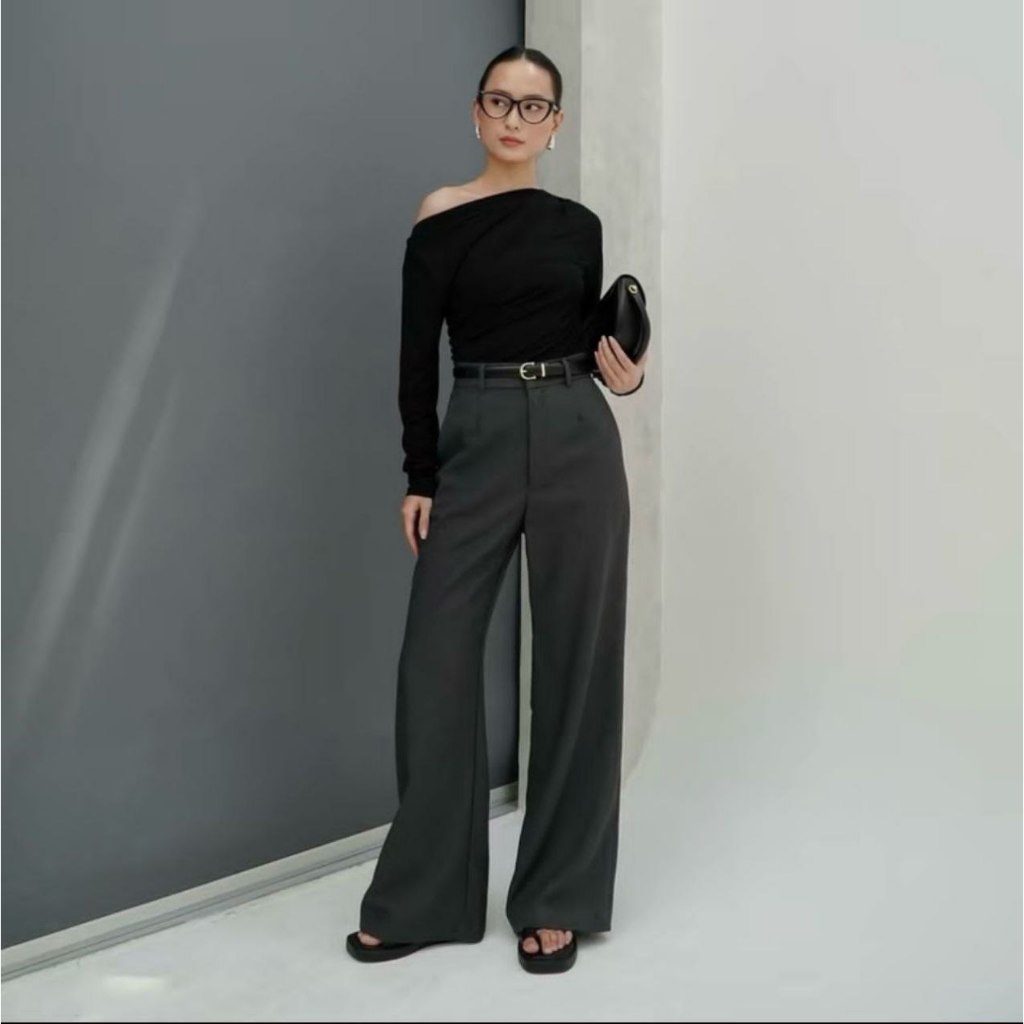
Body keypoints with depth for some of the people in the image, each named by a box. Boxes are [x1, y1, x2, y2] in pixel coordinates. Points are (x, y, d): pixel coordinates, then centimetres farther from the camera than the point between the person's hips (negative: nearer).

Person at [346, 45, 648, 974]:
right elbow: (418, 356, -1)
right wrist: (418, 477, -6)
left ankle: (557, 896, 17)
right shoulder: (442, 220, 2)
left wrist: (625, 378, -7)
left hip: (577, 443, 2)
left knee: (575, 662, 4)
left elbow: (590, 343, 14)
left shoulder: (579, 226, 9)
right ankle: (421, 897, 16)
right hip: (476, 445, -2)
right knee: (437, 659, -1)